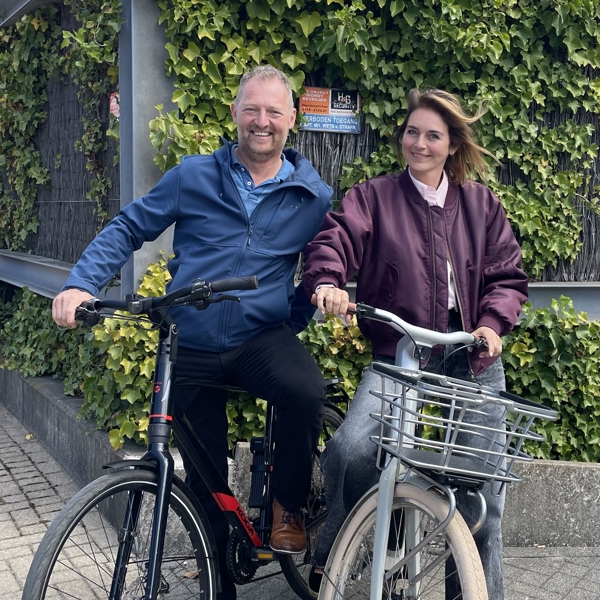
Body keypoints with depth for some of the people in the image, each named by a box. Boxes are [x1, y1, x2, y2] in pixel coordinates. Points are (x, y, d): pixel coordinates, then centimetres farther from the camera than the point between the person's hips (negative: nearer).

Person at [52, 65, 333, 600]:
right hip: (192, 347, 1)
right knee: (205, 478, 8)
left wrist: (296, 318, 1)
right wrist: (80, 284, -12)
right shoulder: (194, 176, -1)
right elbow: (128, 229, 2)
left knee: (307, 391, -34)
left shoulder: (314, 196, 2)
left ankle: (287, 504, -5)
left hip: (262, 338, 0)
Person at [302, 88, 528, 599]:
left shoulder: (481, 204, 11)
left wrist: (492, 324, -10)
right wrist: (327, 281, -33)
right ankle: (332, 556, 3)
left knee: (482, 487, 4)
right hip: (398, 355, -2)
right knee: (352, 449, -25)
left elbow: (508, 276, 8)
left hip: (473, 358, 3)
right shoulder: (374, 197, 4)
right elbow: (335, 239, -11)